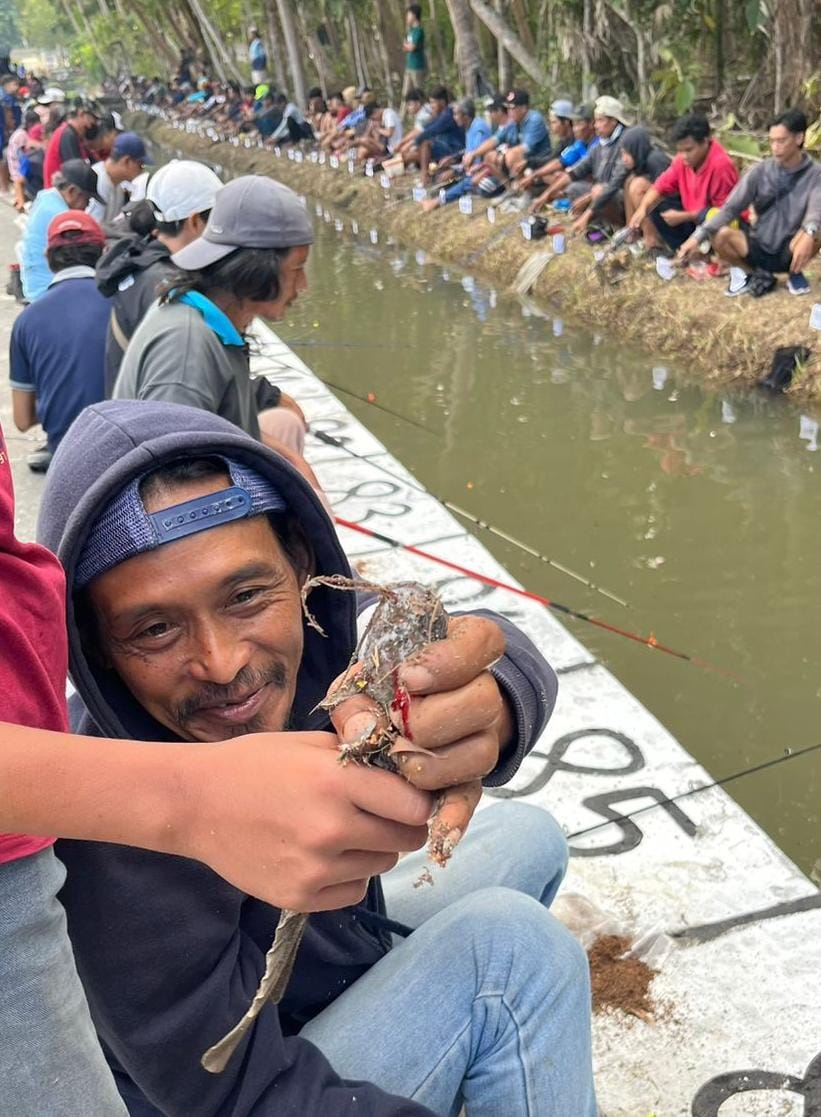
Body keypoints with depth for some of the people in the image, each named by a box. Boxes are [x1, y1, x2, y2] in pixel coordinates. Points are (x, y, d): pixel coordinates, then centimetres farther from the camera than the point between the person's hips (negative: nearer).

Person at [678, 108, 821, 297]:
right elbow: (731, 207, -9)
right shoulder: (760, 171, -3)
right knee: (720, 235, -26)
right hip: (760, 249, 2)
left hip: (789, 253, -2)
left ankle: (795, 274, 0)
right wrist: (698, 237, -25)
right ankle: (759, 276, 2)